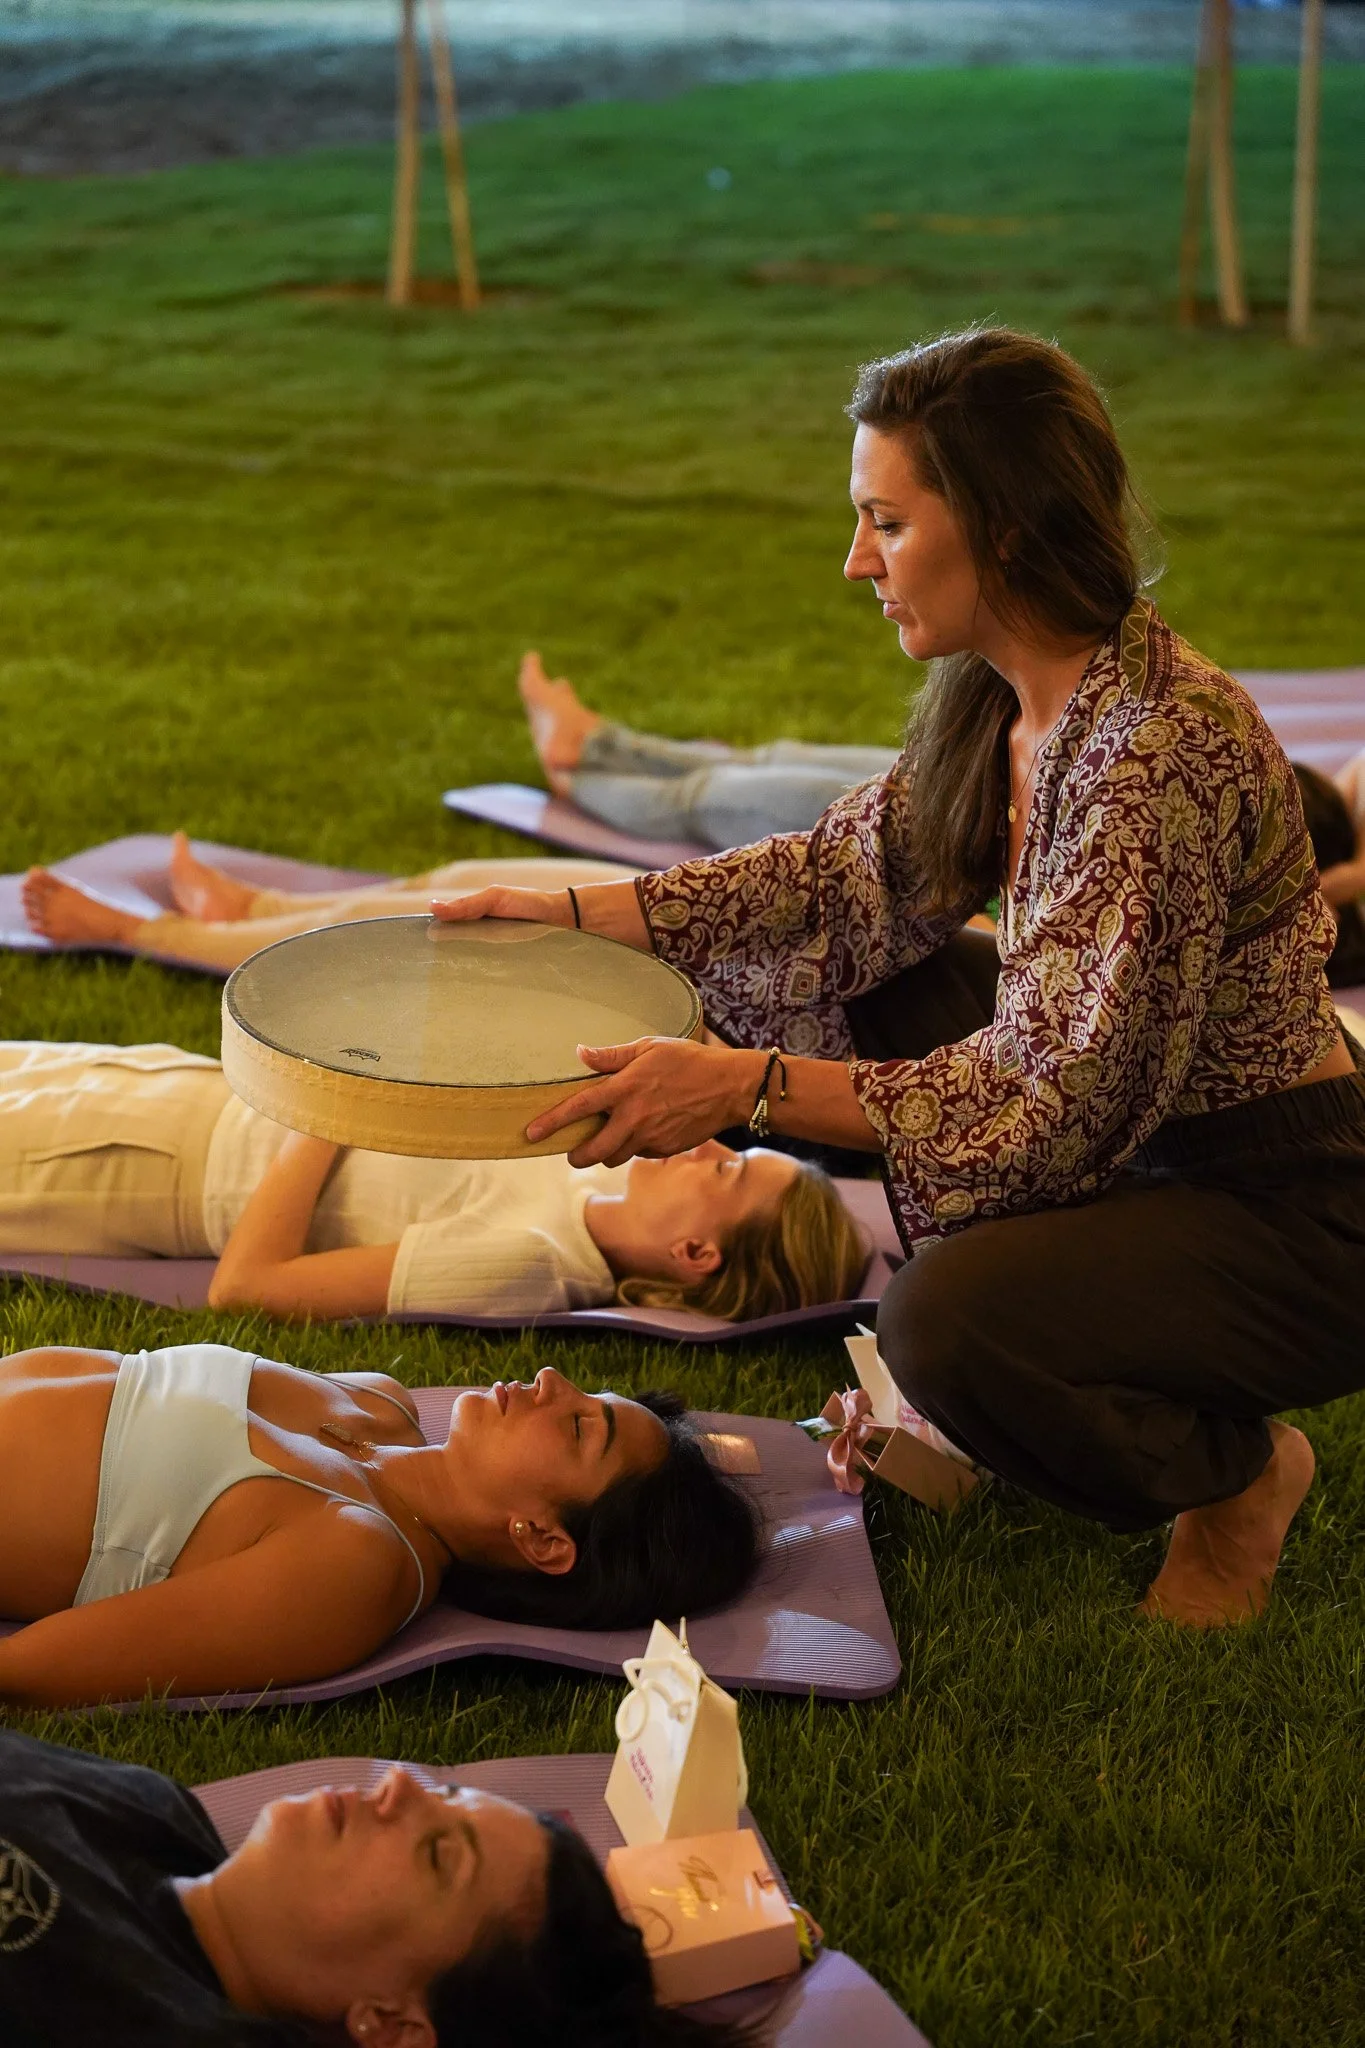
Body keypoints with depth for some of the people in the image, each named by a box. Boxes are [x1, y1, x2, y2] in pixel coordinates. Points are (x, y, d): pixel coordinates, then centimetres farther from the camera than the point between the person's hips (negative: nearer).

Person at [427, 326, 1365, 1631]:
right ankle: (968, 1376, 14)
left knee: (945, 1326, -30)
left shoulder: (1159, 755, -30)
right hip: (1137, 1138, 8)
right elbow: (851, 875, 6)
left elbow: (1051, 1106, -30)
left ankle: (1235, 1473, 1)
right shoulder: (999, 696, -3)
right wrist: (580, 914, 1)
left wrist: (745, 1088, -34)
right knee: (824, 982, 4)